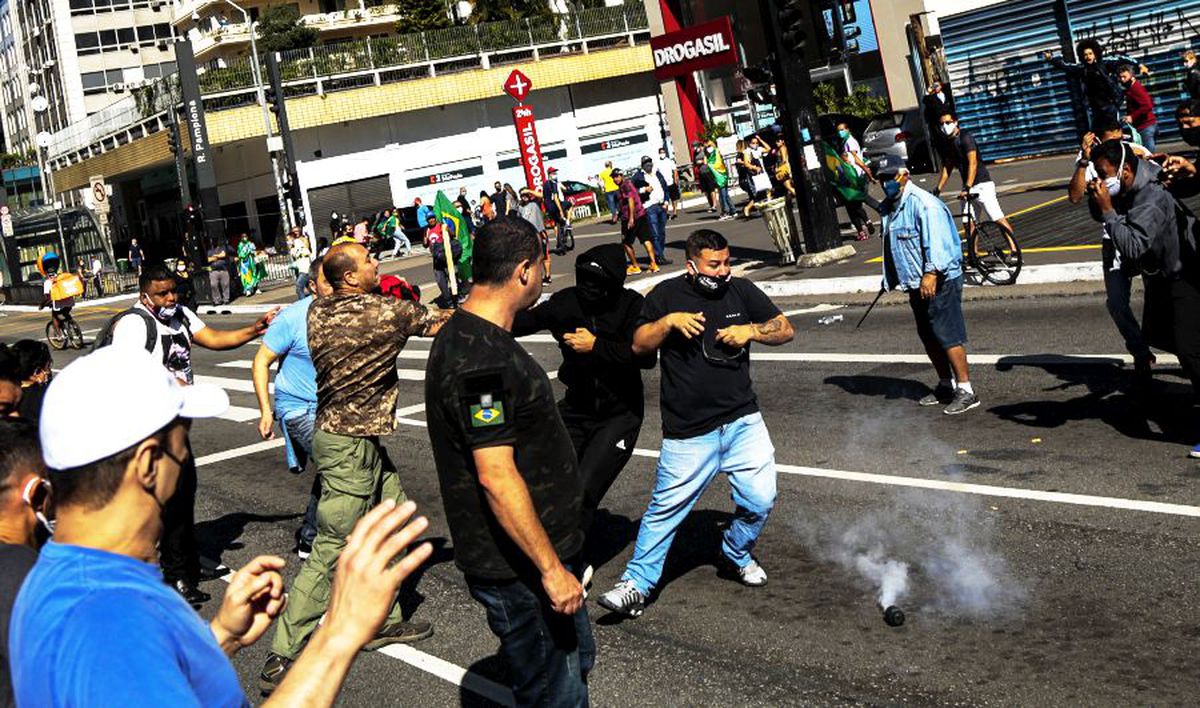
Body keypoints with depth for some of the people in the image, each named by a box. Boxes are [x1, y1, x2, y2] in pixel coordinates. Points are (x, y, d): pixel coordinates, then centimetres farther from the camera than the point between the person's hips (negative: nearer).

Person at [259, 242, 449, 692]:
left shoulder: (318, 311, 2)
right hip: (350, 444, -8)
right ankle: (283, 660, -1)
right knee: (332, 552, -5)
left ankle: (382, 621, 27)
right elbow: (440, 322, 1)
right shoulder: (388, 311, -16)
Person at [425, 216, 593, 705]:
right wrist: (551, 568, -23)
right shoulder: (482, 360, -25)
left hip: (535, 554, 10)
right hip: (519, 568, -10)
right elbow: (496, 477, -28)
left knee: (576, 659, 24)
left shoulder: (464, 334, 9)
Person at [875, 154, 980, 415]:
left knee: (947, 335, -10)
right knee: (929, 338, 15)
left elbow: (936, 240, -25)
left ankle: (966, 390, -6)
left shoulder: (922, 203, -16)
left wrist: (931, 273, -32)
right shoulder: (888, 208, 14)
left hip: (938, 282, -10)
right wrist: (891, 279, 26)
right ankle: (946, 385, 28)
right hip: (916, 284, 10)